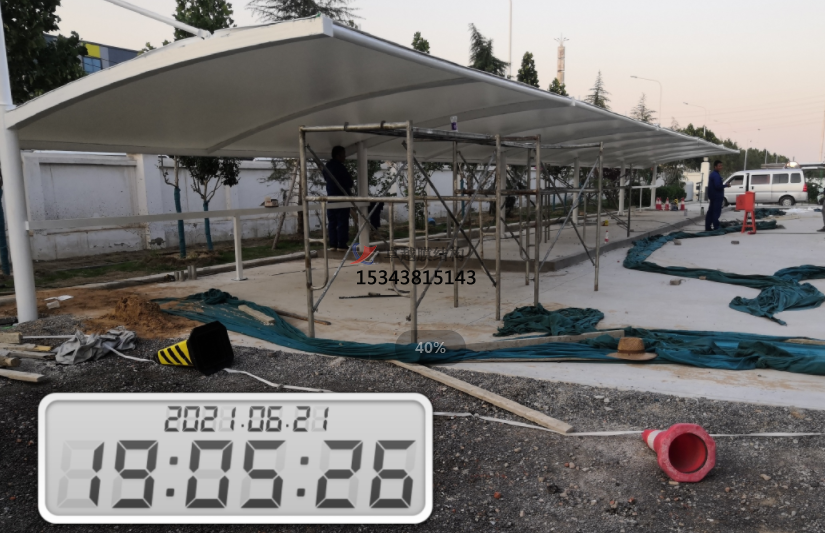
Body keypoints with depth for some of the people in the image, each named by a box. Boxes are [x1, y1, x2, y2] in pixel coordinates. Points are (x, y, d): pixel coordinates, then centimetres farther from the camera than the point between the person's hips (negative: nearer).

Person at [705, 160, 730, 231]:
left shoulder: (712, 174, 17)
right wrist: (726, 185, -9)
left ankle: (708, 227, 13)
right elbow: (718, 186, -23)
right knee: (716, 212, -8)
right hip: (717, 197, -10)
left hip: (712, 196, 10)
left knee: (710, 212, 11)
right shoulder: (716, 175, -16)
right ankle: (716, 227, -8)